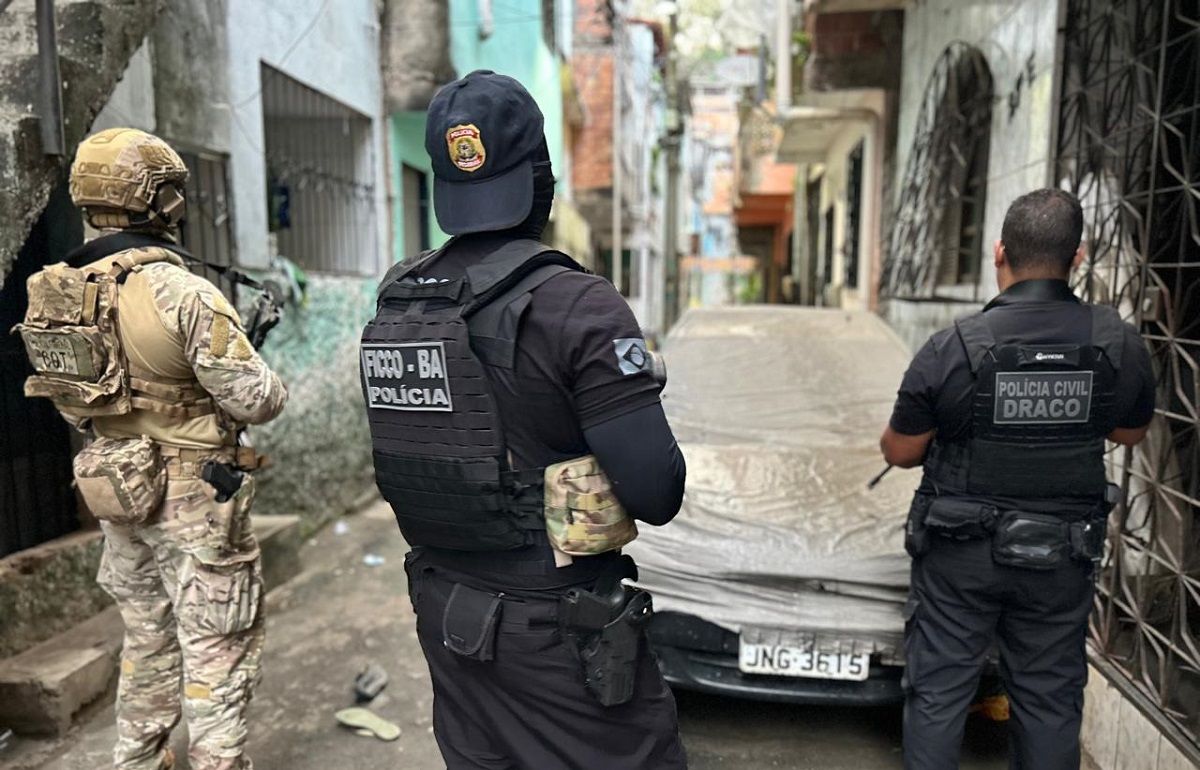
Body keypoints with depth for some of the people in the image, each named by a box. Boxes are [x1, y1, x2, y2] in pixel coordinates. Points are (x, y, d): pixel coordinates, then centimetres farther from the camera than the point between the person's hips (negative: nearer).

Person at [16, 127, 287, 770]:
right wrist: (268, 381, 2)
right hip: (192, 500, -7)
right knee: (217, 653, 6)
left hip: (115, 489, 8)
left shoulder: (60, 291, 2)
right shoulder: (183, 294, -21)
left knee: (147, 642, 24)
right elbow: (255, 401, -19)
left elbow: (74, 405, 12)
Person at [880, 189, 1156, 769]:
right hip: (1063, 557, 3)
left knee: (939, 690, 11)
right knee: (1051, 696, 18)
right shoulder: (1119, 342, -8)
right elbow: (1131, 433, 11)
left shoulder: (954, 346, -18)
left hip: (962, 552, -3)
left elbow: (899, 452, -8)